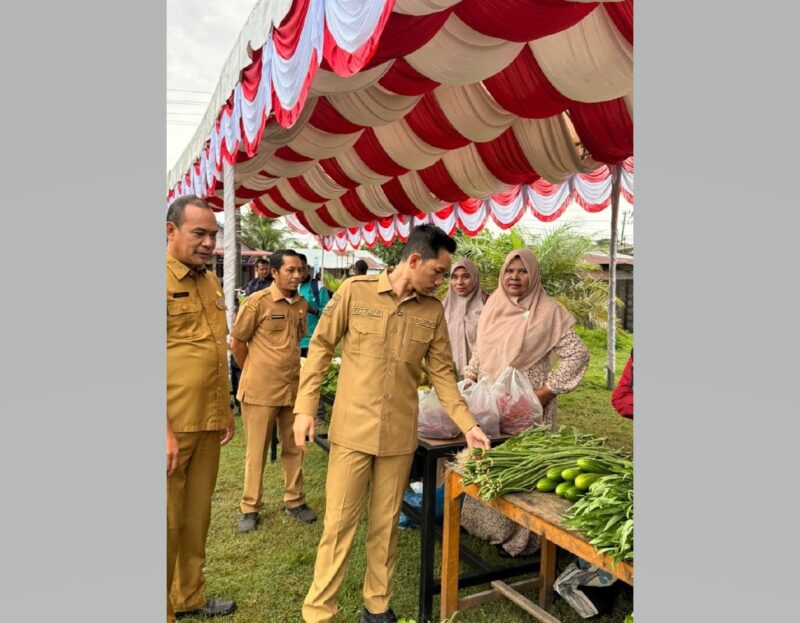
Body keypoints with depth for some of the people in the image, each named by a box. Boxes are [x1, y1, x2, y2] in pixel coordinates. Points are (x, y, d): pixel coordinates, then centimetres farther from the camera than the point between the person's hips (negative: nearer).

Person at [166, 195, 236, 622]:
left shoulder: (211, 282, 12)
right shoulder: (166, 280, -13)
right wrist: (165, 430, -19)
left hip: (208, 423, 7)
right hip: (173, 426, -7)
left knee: (197, 515, 18)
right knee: (168, 521, 6)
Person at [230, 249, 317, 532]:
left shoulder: (302, 305, 5)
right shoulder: (257, 302, -11)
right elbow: (237, 343, -3)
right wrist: (254, 373, 6)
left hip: (293, 388, 5)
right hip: (261, 390, -5)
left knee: (294, 448, 14)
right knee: (257, 451, 7)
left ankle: (294, 501, 29)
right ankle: (250, 508, 21)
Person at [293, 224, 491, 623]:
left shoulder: (433, 310, 2)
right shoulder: (355, 291, -7)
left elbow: (441, 372, 6)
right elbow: (320, 347, -2)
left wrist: (467, 424, 0)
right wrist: (305, 408, -6)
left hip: (400, 434, 3)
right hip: (352, 428, -2)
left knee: (385, 524, 14)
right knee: (339, 523, 5)